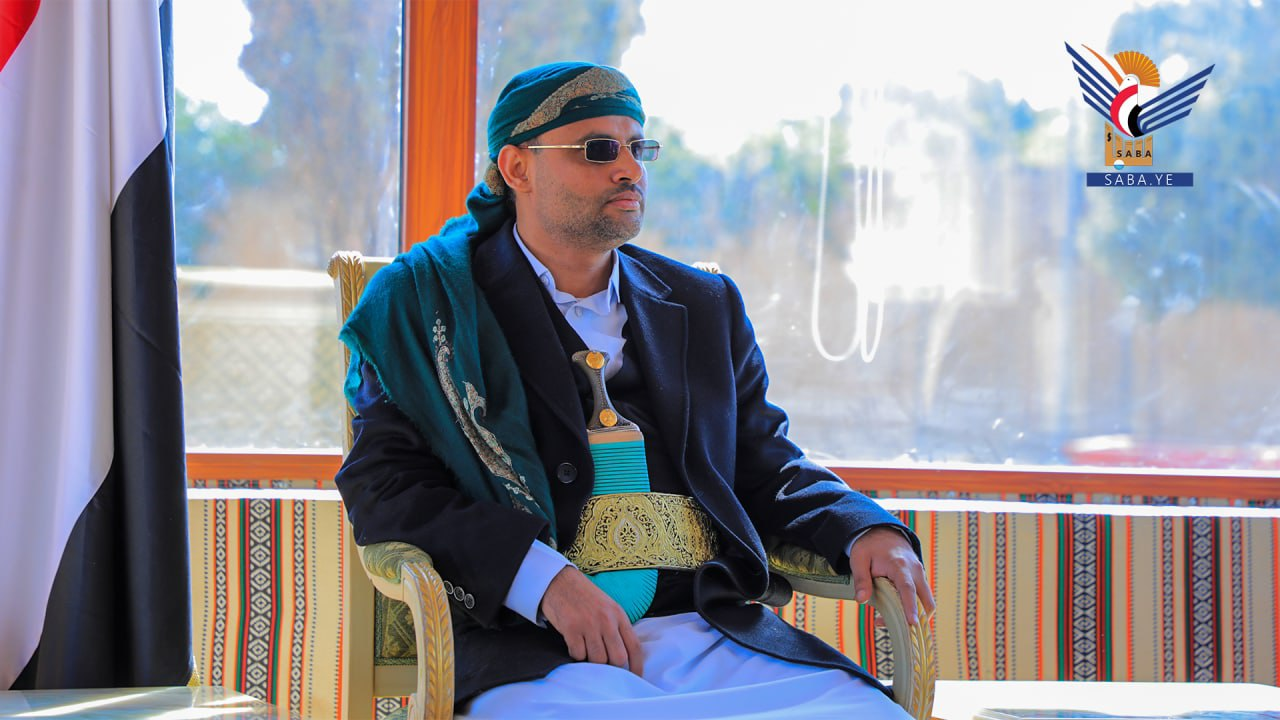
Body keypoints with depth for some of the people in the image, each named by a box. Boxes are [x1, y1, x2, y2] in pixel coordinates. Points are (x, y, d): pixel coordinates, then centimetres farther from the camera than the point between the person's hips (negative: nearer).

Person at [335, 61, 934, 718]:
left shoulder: (705, 307, 22)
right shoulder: (424, 300, 8)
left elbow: (766, 466, 26)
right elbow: (382, 481, 0)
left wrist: (866, 529, 3)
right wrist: (541, 573, -15)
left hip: (705, 631, 5)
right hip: (529, 645, -4)